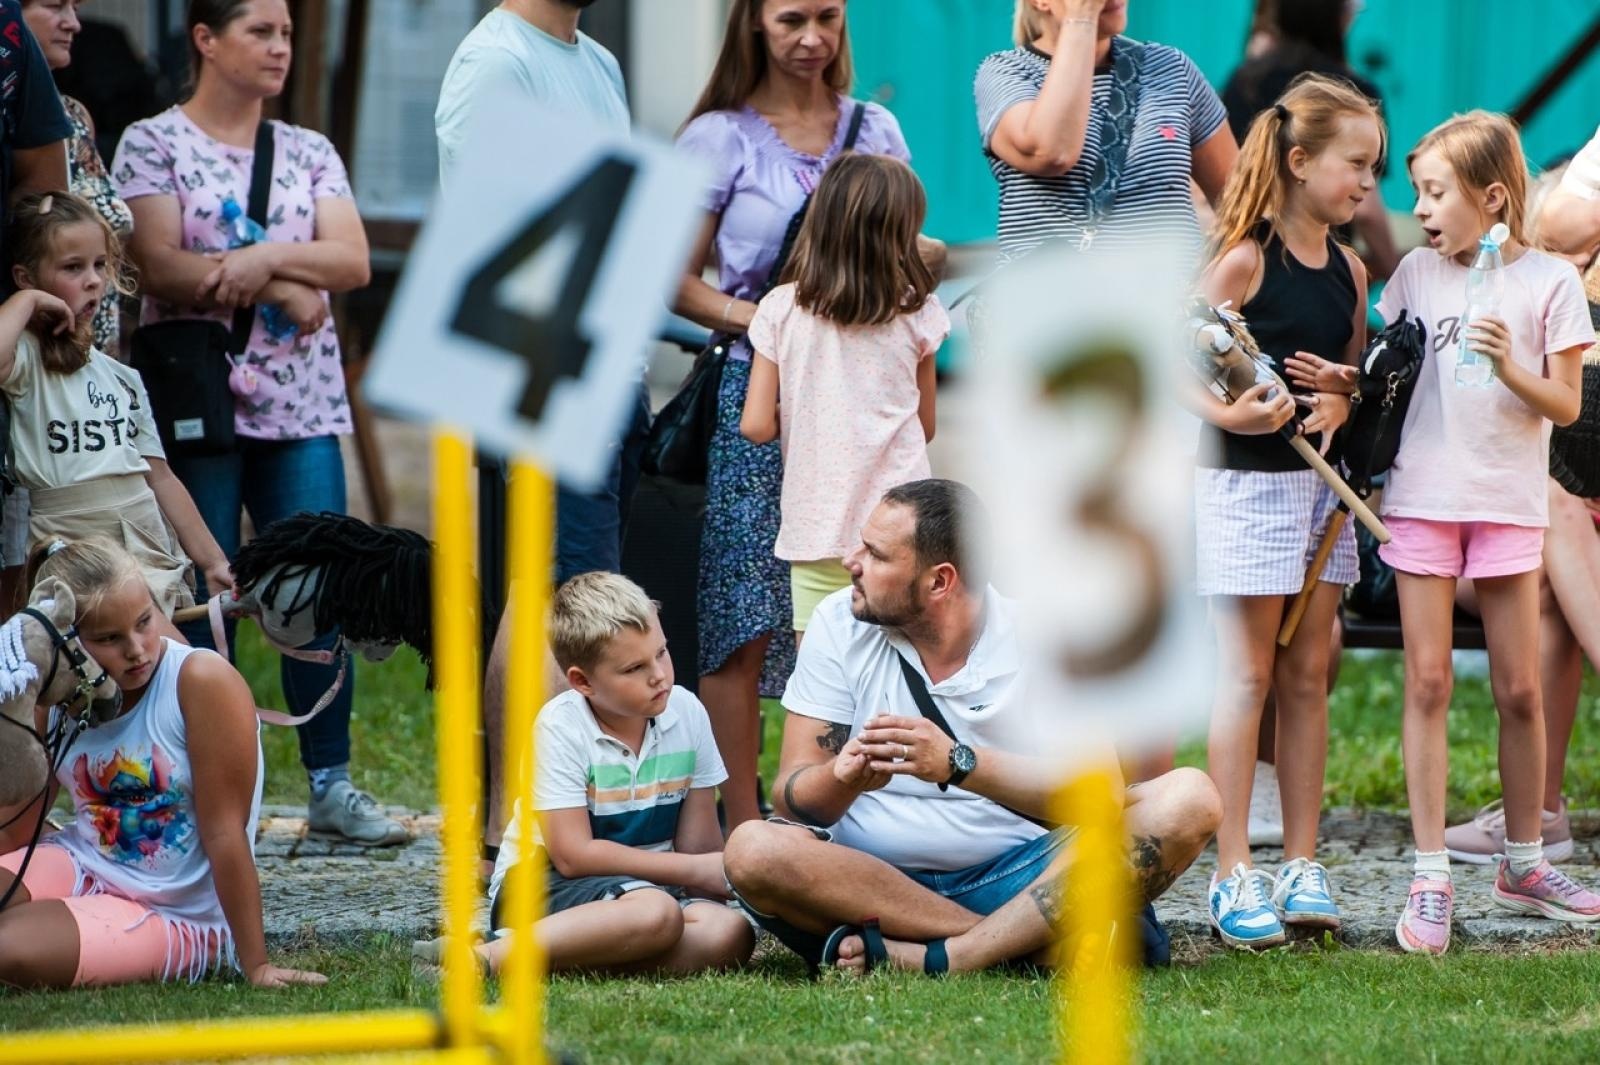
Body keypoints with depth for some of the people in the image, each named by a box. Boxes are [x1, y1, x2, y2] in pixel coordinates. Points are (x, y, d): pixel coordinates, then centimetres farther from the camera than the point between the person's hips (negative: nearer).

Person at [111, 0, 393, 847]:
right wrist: (283, 291, -13)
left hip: (303, 404, 3)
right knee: (204, 600, -4)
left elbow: (353, 262, 1)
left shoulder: (310, 155, 14)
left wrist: (266, 256, -15)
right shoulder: (153, 144, 2)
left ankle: (331, 785, 2)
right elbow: (160, 267, -10)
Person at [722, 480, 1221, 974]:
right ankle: (1020, 941, -28)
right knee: (753, 851, -31)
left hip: (1014, 875, -1)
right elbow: (794, 797, -2)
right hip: (873, 877, 1)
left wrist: (957, 765, -28)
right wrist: (846, 776, -26)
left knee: (1188, 800, -23)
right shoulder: (839, 626, 2)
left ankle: (933, 958, -33)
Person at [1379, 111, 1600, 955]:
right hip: (1422, 496, 2)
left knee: (1519, 689, 4)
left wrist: (1509, 366, -20)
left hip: (1508, 503, -2)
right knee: (1427, 682, -2)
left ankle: (1523, 864, 19)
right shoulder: (1417, 274, 6)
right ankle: (1430, 877, -1)